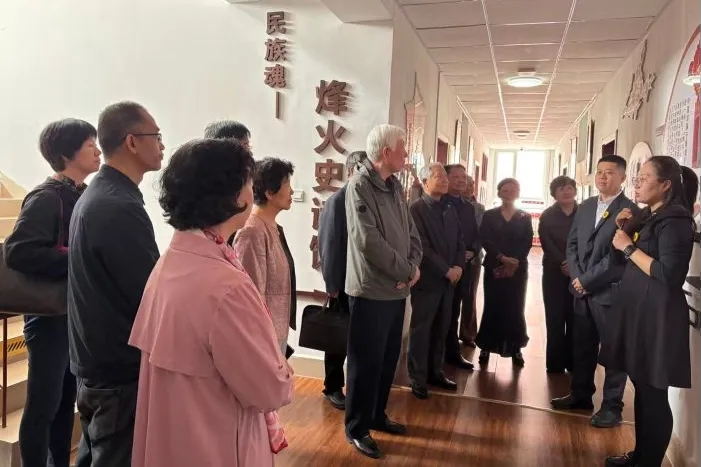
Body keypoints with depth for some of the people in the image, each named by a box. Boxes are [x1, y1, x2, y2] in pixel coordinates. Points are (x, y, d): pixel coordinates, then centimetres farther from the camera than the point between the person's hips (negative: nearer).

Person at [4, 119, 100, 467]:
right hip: (50, 314, -7)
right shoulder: (47, 197, -16)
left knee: (66, 400, 18)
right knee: (43, 404, 5)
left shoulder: (84, 195, 7)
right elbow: (17, 252, -26)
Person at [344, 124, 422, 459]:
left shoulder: (395, 186, 12)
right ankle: (357, 427, 20)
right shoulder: (359, 185, -15)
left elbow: (411, 232, 12)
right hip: (371, 289, -8)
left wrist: (414, 265, -6)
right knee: (366, 362, 4)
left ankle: (377, 415, 35)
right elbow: (369, 241, -22)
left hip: (397, 289, 8)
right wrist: (405, 271, -13)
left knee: (388, 359, 18)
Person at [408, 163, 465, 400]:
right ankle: (418, 378, 13)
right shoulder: (415, 209, -10)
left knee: (441, 329, 13)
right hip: (427, 280, -6)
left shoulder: (451, 210, 13)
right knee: (421, 330, 3)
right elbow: (422, 246, -16)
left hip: (448, 280, 7)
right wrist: (446, 270, -15)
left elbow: (459, 241, 13)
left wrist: (458, 266, -4)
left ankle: (435, 372, 26)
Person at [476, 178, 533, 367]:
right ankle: (486, 347, 9)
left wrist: (514, 261, -15)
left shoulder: (525, 217, 9)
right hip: (494, 266, -1)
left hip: (518, 268, 1)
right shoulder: (489, 215, 7)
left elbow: (528, 242, -1)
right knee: (492, 307, 1)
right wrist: (502, 257, -17)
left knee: (516, 308, 2)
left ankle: (515, 348, 11)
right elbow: (485, 239, -4)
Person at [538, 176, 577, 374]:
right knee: (555, 318, 0)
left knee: (575, 318, 0)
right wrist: (563, 263, -17)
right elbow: (547, 244, -5)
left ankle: (573, 361, 12)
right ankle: (555, 363, 7)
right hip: (555, 273, -1)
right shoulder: (547, 216, 4)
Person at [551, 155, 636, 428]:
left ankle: (612, 406, 18)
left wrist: (587, 280, -14)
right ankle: (581, 395, 31)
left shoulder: (630, 211, -9)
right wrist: (576, 277, -3)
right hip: (582, 289, 6)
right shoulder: (585, 207, 12)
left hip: (610, 291, -6)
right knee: (581, 346, 15)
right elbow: (572, 244, 11)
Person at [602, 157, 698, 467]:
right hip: (636, 312, 9)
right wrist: (624, 230, 2)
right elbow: (626, 260, 15)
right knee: (642, 388, 15)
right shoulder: (648, 216, 14)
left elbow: (669, 275, -22)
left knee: (653, 395, 0)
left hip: (656, 317, -9)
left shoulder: (675, 221, -13)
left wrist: (630, 247, -16)